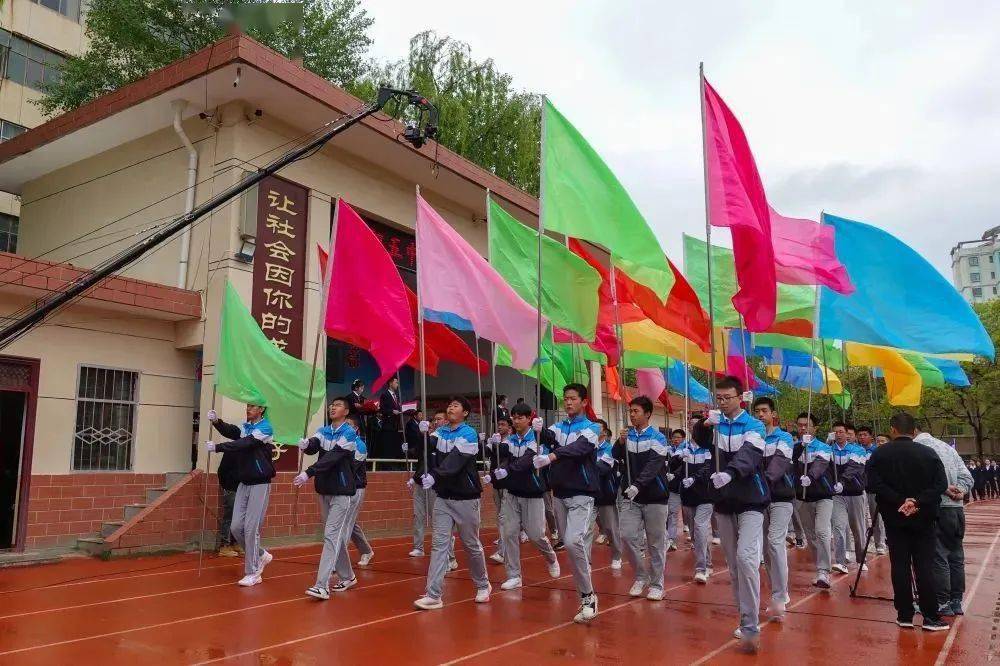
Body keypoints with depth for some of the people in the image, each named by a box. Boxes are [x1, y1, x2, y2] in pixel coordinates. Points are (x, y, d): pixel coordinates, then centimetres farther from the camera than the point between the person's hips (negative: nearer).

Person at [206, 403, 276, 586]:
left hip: (260, 484, -7)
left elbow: (245, 444, -24)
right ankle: (261, 555, 27)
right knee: (236, 527, 6)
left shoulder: (265, 428, -12)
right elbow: (229, 432, -9)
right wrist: (217, 421, -27)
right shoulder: (245, 426, 9)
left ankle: (253, 573, 7)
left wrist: (217, 447, -30)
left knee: (251, 529, -5)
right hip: (244, 483, 7)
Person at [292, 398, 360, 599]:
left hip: (342, 491, -6)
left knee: (331, 536, -11)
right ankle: (347, 577, 27)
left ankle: (322, 586, -14)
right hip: (324, 490, 6)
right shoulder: (323, 431, 8)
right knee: (337, 536, 14)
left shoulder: (349, 433, -11)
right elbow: (313, 447, -10)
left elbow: (333, 457, -22)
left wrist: (309, 473, -31)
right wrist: (306, 445, -33)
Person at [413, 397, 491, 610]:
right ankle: (433, 595, -1)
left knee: (472, 544, 9)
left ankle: (483, 585, 29)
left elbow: (455, 461, -24)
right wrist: (423, 435, -16)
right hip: (443, 497, 4)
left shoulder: (468, 433, -11)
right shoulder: (440, 432, 8)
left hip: (466, 497, -4)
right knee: (439, 544, -2)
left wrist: (434, 476, -36)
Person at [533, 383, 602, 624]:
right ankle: (584, 587, 22)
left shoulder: (591, 428, -4)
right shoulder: (558, 427, 11)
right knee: (569, 543, 9)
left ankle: (588, 597, -11)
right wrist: (539, 431, -33)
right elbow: (548, 438, -10)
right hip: (559, 493, 6)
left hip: (581, 494, -6)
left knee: (573, 542, -20)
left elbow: (578, 448, -24)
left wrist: (551, 456, -41)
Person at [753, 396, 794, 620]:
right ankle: (780, 595, 20)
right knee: (766, 548, 8)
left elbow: (779, 463, -19)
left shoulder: (784, 438, -1)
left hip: (780, 498, -4)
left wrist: (765, 479, -37)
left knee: (775, 542, -17)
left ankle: (779, 598, -16)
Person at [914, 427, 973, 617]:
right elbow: (967, 478, 11)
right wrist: (958, 490, -2)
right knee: (956, 556, 14)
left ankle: (942, 603, 2)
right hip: (957, 508, 8)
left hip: (938, 509, -8)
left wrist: (945, 488, -14)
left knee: (939, 558, -2)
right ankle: (957, 601, 20)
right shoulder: (948, 447, 17)